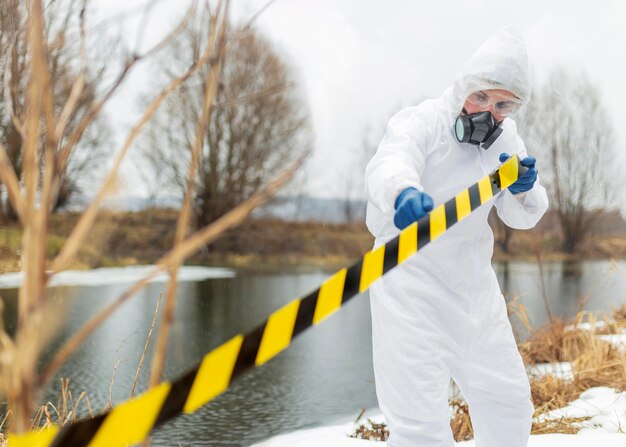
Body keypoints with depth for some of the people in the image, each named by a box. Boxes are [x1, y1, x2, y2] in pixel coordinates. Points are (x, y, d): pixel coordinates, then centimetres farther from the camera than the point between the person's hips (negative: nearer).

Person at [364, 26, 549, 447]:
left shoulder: (506, 137, 4)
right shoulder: (420, 121, -16)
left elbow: (522, 218, 9)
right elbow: (388, 164, -38)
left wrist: (524, 191, -15)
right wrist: (404, 192, -61)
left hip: (474, 284, 7)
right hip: (412, 283, -7)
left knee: (509, 400, 19)